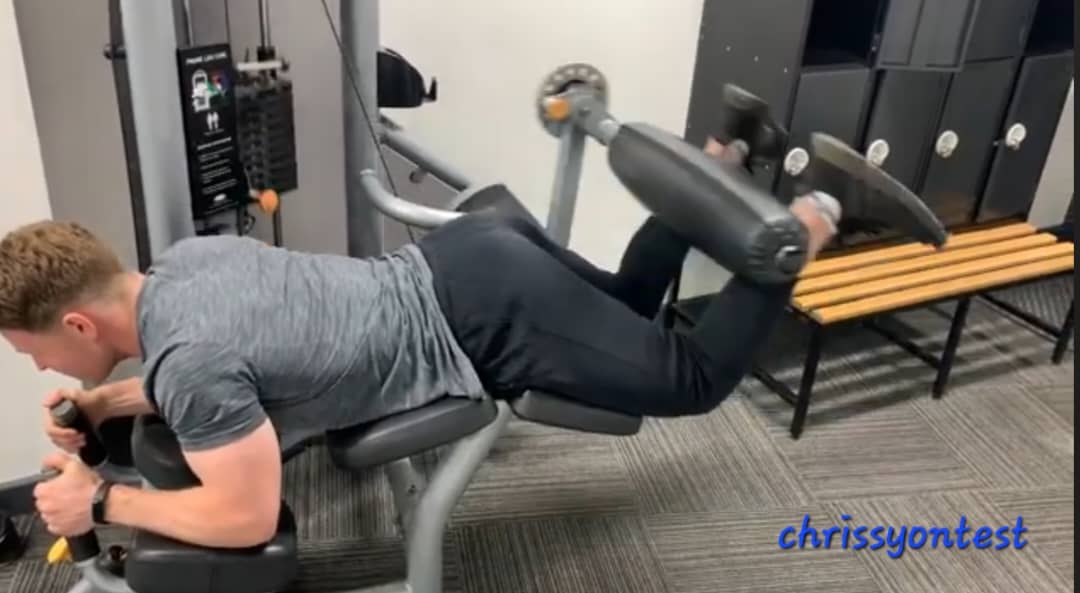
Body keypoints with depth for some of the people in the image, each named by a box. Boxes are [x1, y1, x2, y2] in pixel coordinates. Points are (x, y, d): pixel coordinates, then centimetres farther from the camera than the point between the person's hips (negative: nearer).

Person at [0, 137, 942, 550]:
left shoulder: (187, 356, -21)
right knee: (632, 299, 33)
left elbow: (244, 517, -19)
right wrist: (104, 403, 16)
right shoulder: (184, 263, 6)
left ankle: (816, 219, 15)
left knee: (693, 378, 7)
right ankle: (719, 162, 35)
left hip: (486, 320, -8)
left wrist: (101, 499, -6)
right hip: (472, 261, 8)